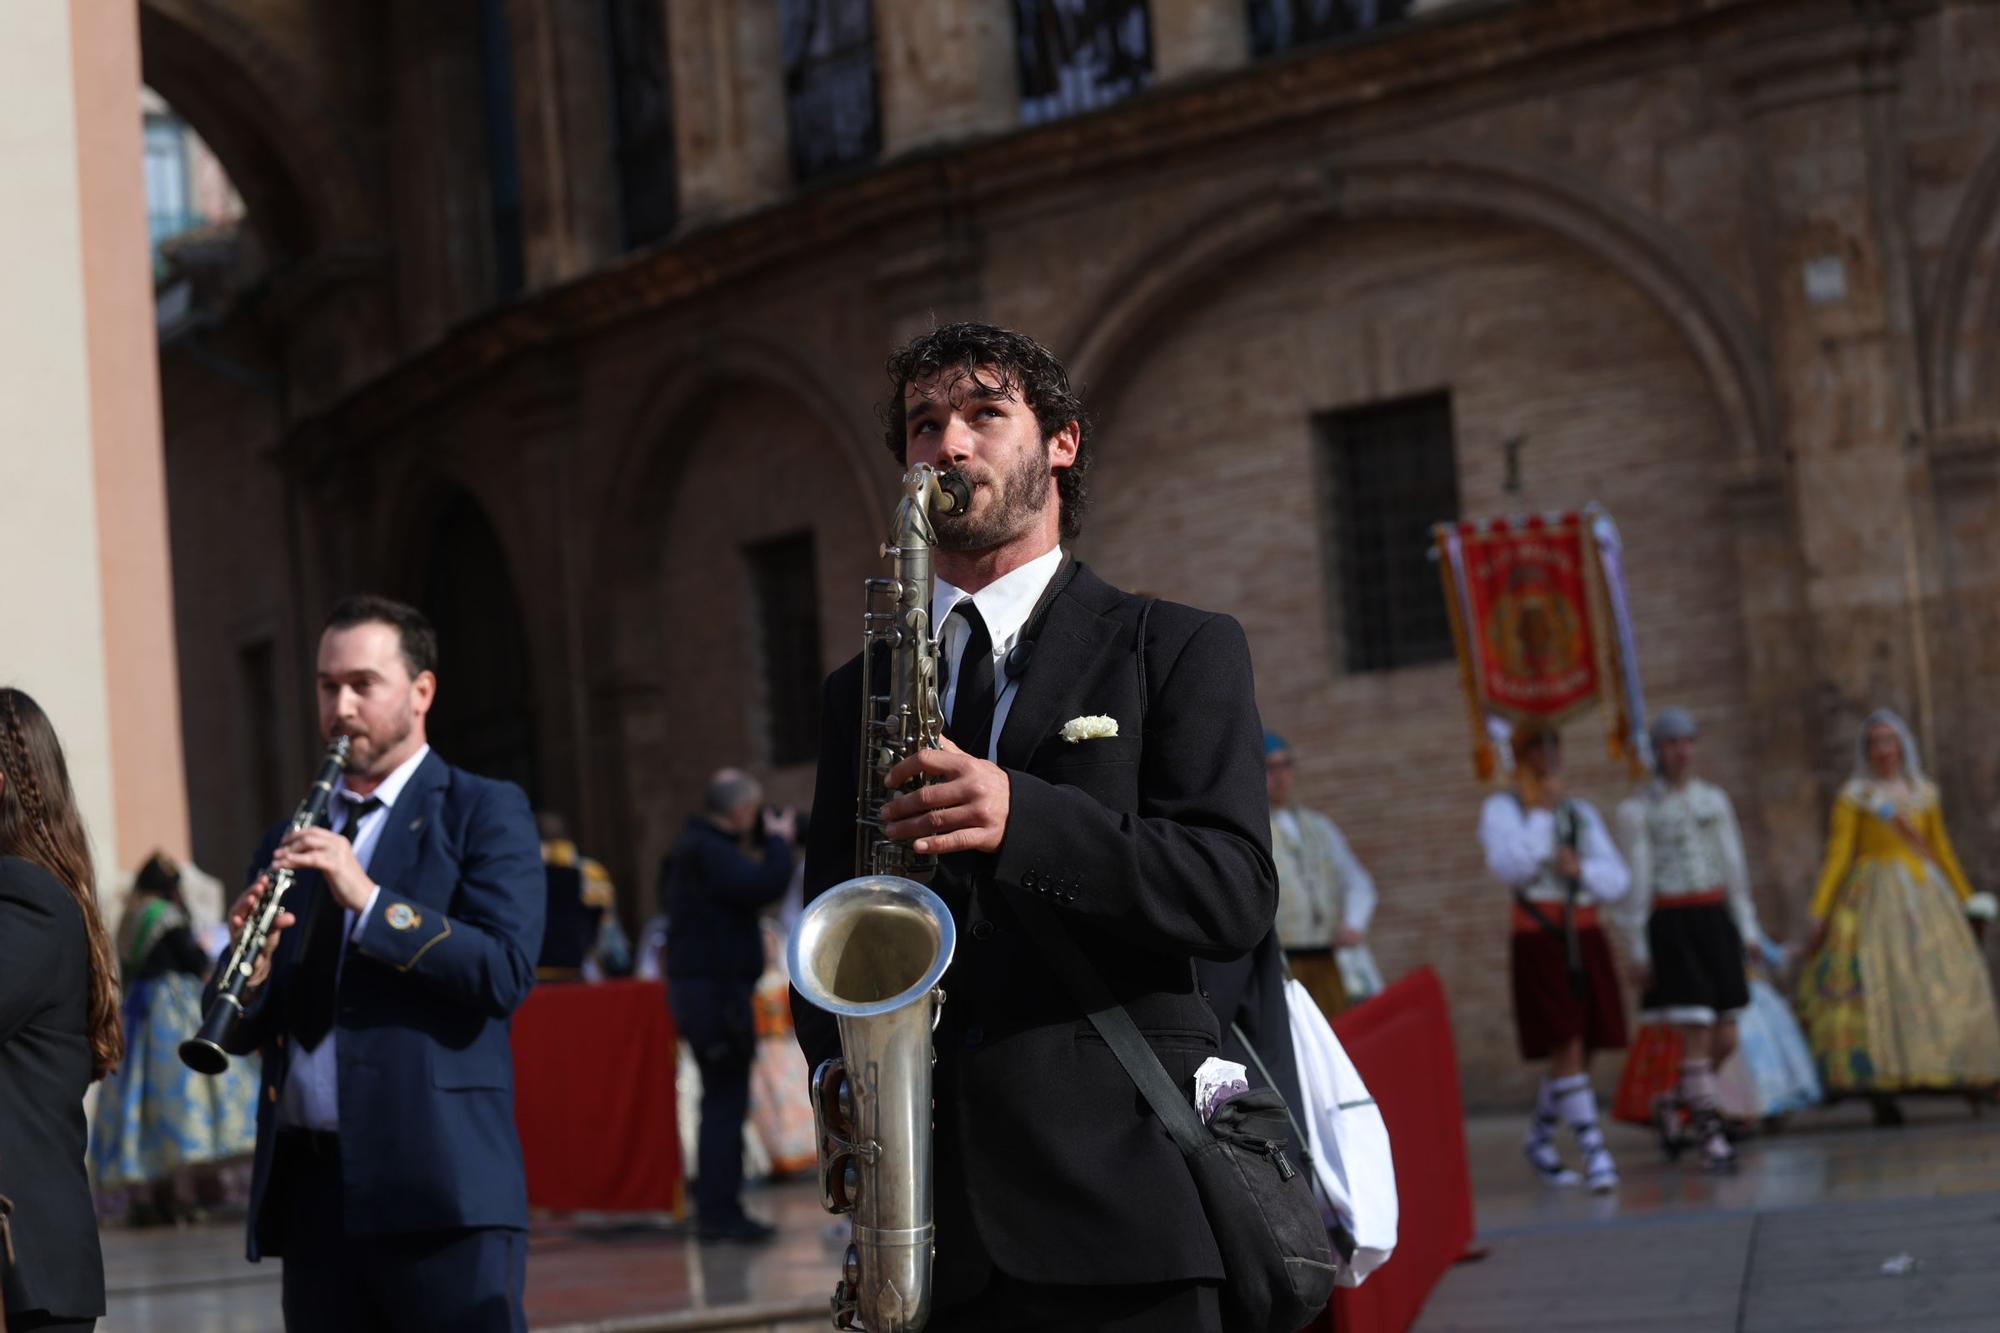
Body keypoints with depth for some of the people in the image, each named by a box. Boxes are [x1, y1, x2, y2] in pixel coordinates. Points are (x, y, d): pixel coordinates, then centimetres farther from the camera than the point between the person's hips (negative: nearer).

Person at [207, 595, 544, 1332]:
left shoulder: (483, 813, 3)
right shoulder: (291, 841, 19)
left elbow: (506, 973, -11)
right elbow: (244, 1032, 16)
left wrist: (371, 900, -17)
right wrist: (248, 973, -7)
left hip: (440, 1186, -5)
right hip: (310, 1188, 5)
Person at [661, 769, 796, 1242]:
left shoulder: (696, 846, 16)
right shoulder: (708, 852, -17)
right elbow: (766, 887, -25)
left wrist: (765, 847, 14)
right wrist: (779, 843, -8)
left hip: (705, 986, 11)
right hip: (714, 990, -11)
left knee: (723, 1101, 14)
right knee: (725, 1101, -9)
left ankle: (715, 1210, 19)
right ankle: (719, 1211, -8)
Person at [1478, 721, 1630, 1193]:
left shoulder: (1581, 813, 16)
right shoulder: (1501, 809, 3)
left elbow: (1616, 879, 10)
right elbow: (1510, 867, -14)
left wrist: (1582, 868, -10)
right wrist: (1543, 812, -12)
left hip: (1585, 938, 5)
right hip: (1538, 940, -5)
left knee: (1580, 1049, 8)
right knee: (1567, 1046, -14)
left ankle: (1539, 1137, 29)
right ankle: (1594, 1152, -15)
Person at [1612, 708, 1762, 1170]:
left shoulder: (1715, 799, 10)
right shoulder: (1637, 810, -3)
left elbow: (1733, 866, 13)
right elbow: (1634, 880, -5)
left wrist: (1748, 929, 8)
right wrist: (1637, 948, -8)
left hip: (1715, 922, 5)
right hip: (1670, 926, -5)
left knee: (1725, 1039, 2)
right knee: (1697, 1034, -12)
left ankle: (1672, 1105, 28)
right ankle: (1711, 1138, -4)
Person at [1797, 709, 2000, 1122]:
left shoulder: (1924, 793, 14)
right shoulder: (1854, 797, 3)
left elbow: (1942, 850, 21)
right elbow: (1838, 855, -2)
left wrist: (1966, 899, 23)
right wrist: (1819, 914, -8)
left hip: (1925, 895, 4)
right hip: (1874, 898, -4)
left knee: (1942, 977, -3)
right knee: (1874, 984, -12)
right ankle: (1881, 1095, -14)